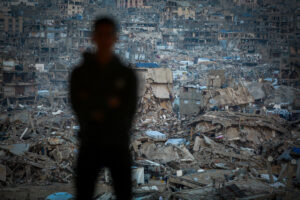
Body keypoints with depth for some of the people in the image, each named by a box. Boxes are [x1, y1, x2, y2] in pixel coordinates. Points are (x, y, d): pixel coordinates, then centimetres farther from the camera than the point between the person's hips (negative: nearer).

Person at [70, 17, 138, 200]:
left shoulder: (127, 74, 2)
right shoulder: (80, 73, 2)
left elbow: (128, 113, -6)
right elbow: (79, 108, -9)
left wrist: (97, 109, -12)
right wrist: (108, 102, -16)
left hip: (118, 146, 0)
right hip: (90, 145, 0)